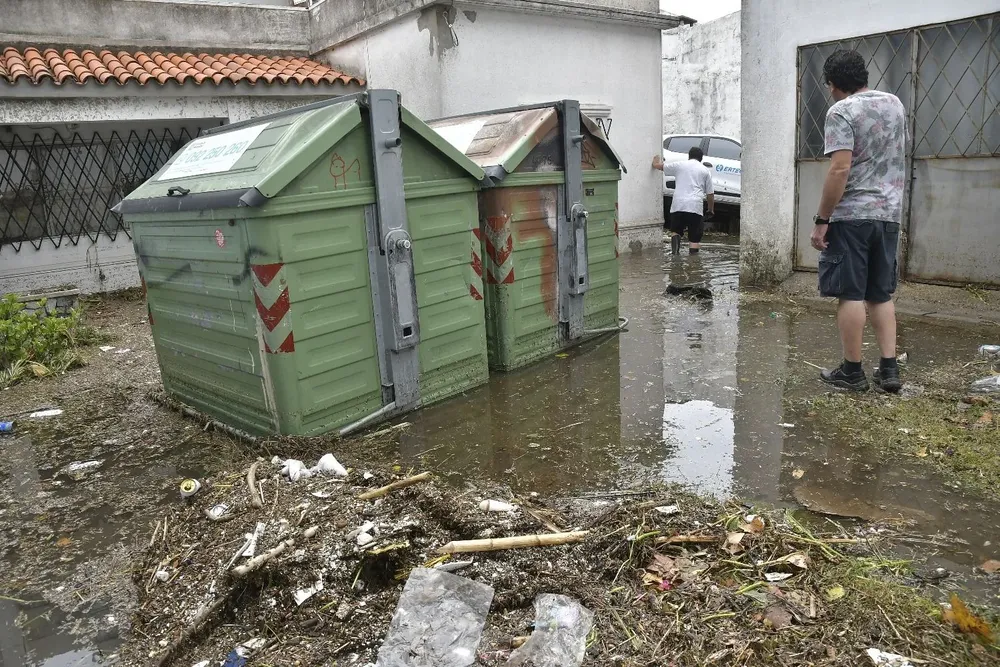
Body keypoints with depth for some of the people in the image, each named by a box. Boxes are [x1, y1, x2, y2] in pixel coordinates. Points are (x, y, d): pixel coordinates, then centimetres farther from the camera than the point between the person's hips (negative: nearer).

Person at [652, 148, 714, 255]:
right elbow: (710, 194, 13)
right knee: (695, 238, 5)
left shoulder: (679, 165, 13)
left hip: (678, 205, 1)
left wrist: (657, 158, 42)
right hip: (696, 206, 0)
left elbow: (656, 165, 20)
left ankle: (675, 237, -13)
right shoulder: (705, 170, 14)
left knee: (676, 230, 17)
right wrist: (711, 210, 26)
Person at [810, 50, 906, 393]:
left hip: (851, 215, -7)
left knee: (851, 294, -1)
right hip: (889, 214, 7)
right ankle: (889, 369, 11)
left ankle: (852, 371, 4)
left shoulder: (841, 111, -9)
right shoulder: (895, 104, 14)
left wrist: (821, 220, -16)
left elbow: (840, 169, -19)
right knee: (881, 294, 12)